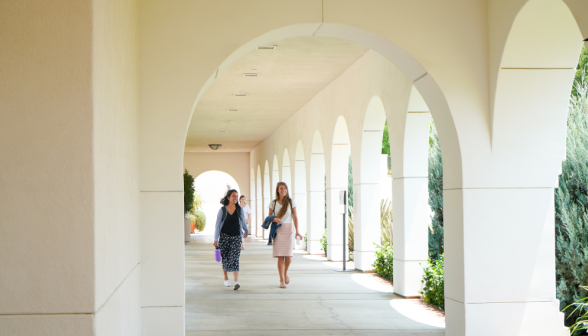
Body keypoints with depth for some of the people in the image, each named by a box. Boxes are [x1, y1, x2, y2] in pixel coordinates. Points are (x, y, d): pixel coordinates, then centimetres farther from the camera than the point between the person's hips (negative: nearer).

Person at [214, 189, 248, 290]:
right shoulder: (222, 210, -2)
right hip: (224, 236, 0)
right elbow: (217, 225, -3)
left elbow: (243, 223, 20)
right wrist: (216, 239, -9)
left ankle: (236, 282, -20)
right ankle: (226, 279, 26)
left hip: (236, 237, 0)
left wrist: (246, 231, 34)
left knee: (235, 259, -12)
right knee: (225, 258, 7)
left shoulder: (240, 210, 3)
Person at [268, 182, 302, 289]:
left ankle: (285, 273, 24)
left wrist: (297, 231, -5)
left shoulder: (291, 202, 4)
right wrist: (274, 219, -14)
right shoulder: (273, 203, 5)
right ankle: (282, 280, 3)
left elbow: (295, 217, 3)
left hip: (288, 230, 0)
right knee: (280, 257, -4)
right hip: (277, 231, 0)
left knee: (288, 256, -7)